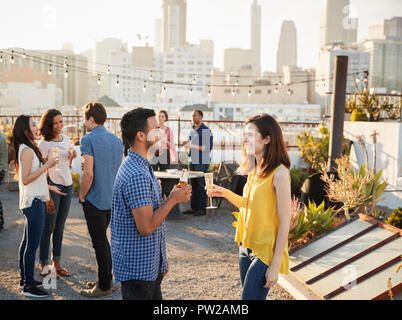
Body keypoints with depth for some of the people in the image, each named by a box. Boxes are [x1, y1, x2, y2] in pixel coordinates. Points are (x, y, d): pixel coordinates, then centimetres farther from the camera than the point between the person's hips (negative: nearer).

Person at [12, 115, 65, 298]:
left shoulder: (27, 149, 15)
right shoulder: (27, 150, -16)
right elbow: (26, 179, -20)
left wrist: (49, 187, 22)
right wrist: (46, 166, -22)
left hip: (33, 200, 11)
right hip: (33, 202, -11)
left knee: (27, 242, 17)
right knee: (32, 243, -6)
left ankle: (25, 279, 27)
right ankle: (28, 286, 1)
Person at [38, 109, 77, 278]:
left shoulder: (66, 140, 11)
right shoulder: (44, 143, -8)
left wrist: (71, 158, -1)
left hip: (67, 186, 6)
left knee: (60, 227, 11)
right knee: (49, 227, -1)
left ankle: (57, 263, 20)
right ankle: (44, 265, 8)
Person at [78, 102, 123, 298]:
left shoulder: (88, 140, -15)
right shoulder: (117, 140, 8)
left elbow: (88, 174, -22)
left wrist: (82, 196, -8)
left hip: (95, 199, -8)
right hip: (112, 199, 8)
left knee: (99, 242, 1)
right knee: (103, 239, 20)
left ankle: (104, 286, 11)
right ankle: (106, 278, 29)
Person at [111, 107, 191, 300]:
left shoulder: (141, 167, 11)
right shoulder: (137, 175, -23)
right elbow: (146, 227, -26)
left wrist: (161, 261, 20)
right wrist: (173, 199, -14)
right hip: (137, 269, -10)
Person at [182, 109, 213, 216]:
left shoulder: (206, 130, -8)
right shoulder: (191, 130, 15)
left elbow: (208, 147, -15)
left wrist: (193, 146, -19)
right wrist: (186, 145, 1)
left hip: (202, 162, -7)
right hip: (192, 161, 7)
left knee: (202, 186, -4)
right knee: (194, 185, 10)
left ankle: (202, 209, 2)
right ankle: (194, 207, 17)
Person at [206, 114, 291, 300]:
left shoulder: (279, 173, -18)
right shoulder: (254, 169, 7)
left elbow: (284, 223, -18)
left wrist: (275, 266, -18)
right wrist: (225, 193, 2)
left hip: (265, 251, -8)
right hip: (246, 247, 8)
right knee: (248, 296, 16)